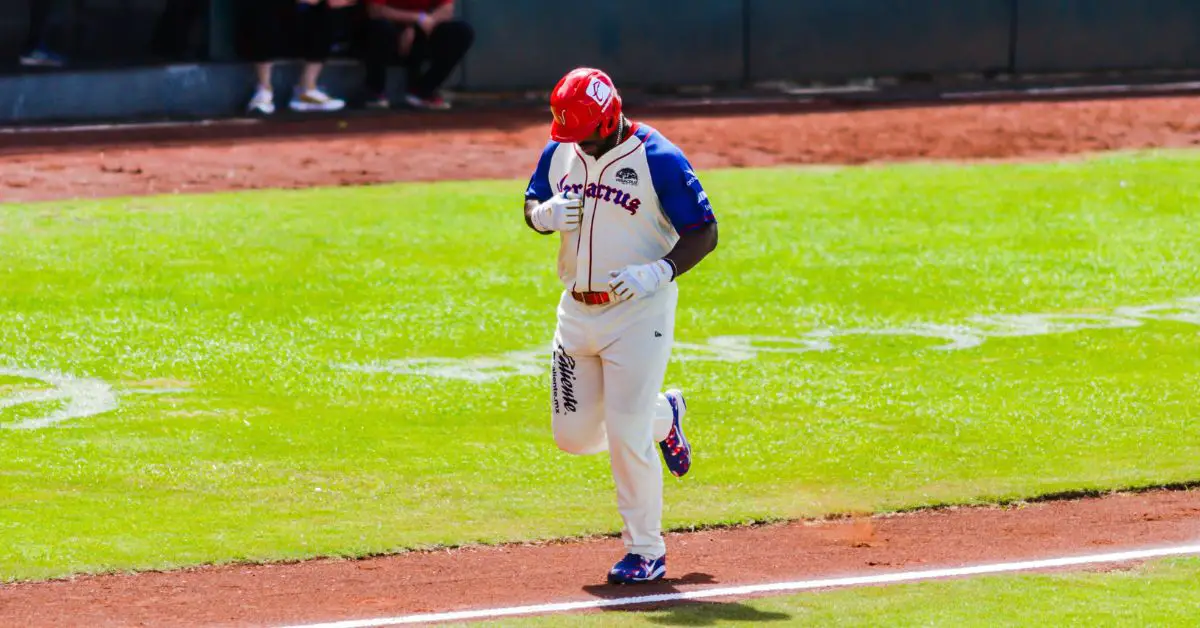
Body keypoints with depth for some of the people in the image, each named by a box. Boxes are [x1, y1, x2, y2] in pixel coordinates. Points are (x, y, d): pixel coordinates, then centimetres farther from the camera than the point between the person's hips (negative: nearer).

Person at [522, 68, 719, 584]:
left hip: (639, 313, -6)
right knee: (573, 435, 9)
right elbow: (532, 207, 15)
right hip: (577, 312, 6)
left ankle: (646, 552, 6)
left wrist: (658, 272, -28)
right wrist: (545, 213, -10)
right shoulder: (560, 152, 4)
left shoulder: (657, 159, -14)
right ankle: (662, 416, 37)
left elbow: (704, 233, -12)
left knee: (628, 437, -9)